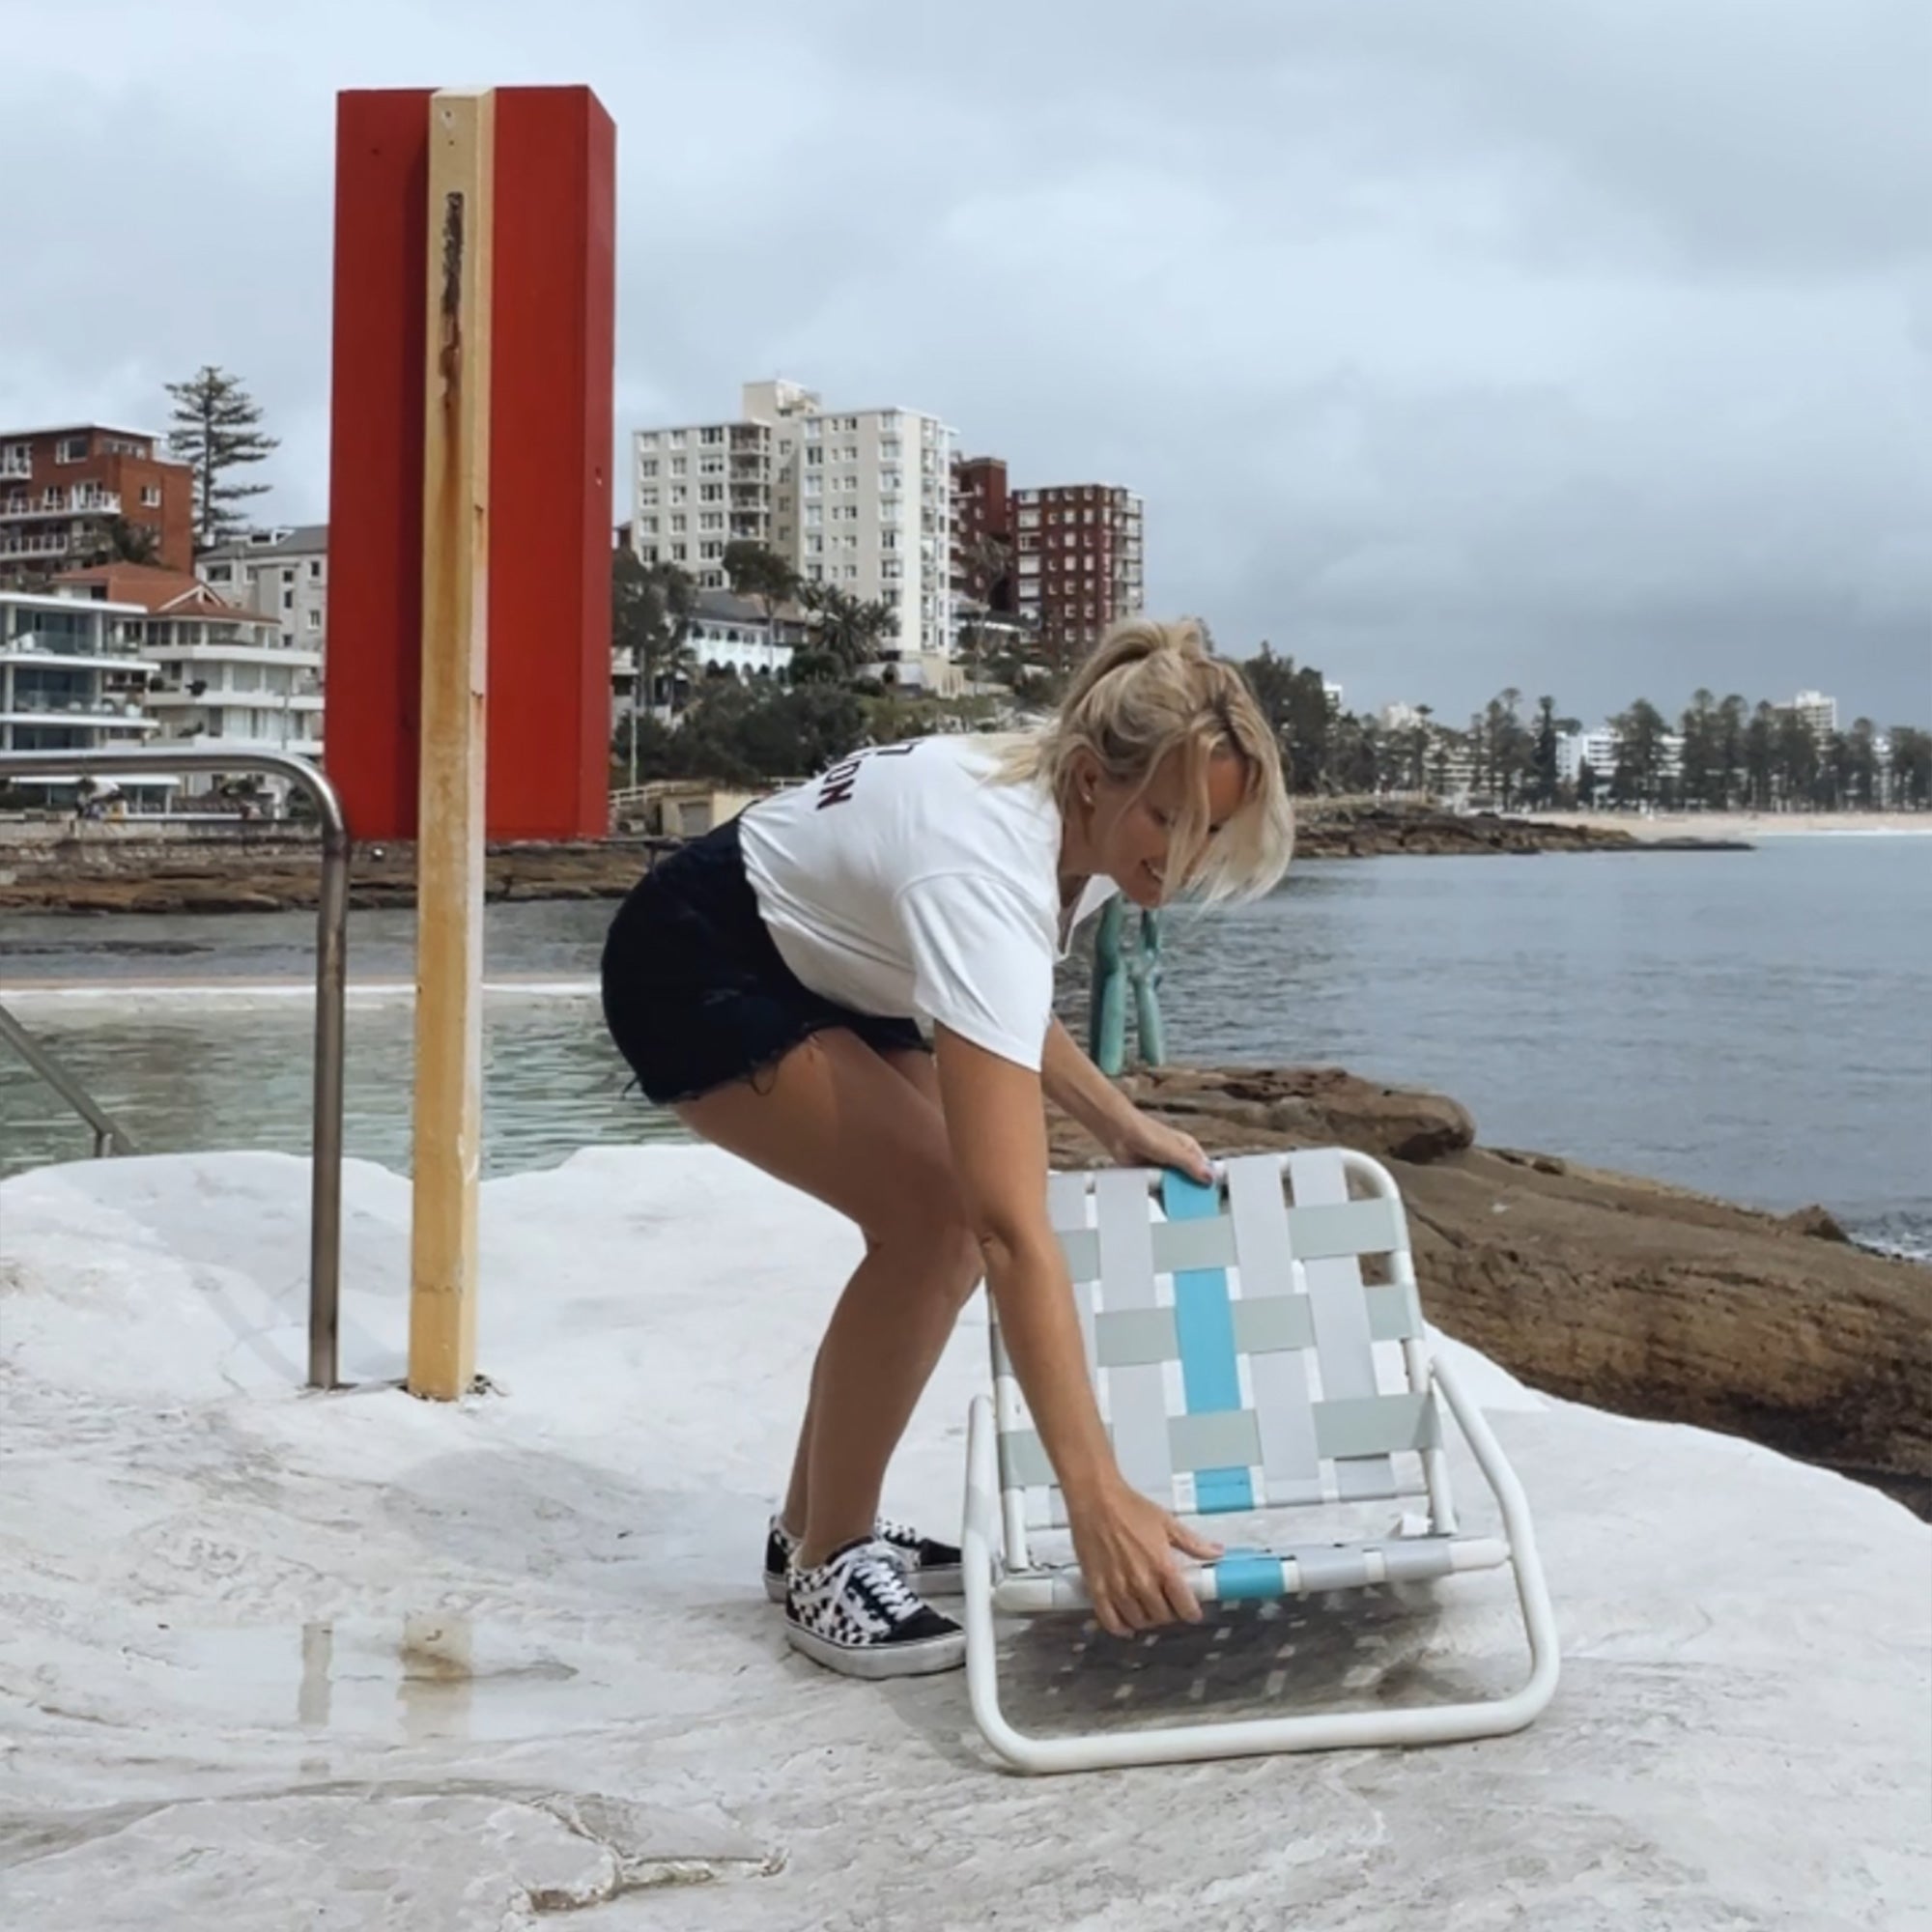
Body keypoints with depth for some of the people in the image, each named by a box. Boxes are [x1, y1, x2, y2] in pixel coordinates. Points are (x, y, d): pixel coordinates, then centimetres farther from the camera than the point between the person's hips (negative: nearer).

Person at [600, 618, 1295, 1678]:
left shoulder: (1088, 823, -13)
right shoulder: (988, 868, -39)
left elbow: (1001, 1010, 10)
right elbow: (1016, 1231, -45)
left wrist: (1121, 1123, -2)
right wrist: (1096, 1493, -49)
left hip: (823, 964, 9)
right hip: (695, 969, -9)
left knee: (954, 1206, 1)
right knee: (936, 1215, -21)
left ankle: (815, 1530, 15)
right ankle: (826, 1566, -5)